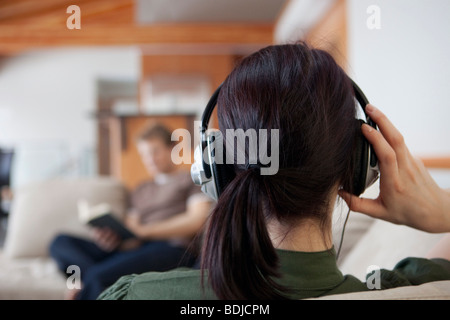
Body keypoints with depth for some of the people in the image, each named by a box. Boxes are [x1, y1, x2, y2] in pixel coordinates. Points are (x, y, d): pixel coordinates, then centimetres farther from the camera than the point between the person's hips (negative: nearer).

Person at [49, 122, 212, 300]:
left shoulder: (192, 179, 13)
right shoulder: (140, 192, 29)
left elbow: (197, 220, -5)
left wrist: (145, 230, -10)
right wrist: (118, 240, -9)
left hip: (172, 249, -7)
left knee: (97, 276, -32)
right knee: (61, 243, -13)